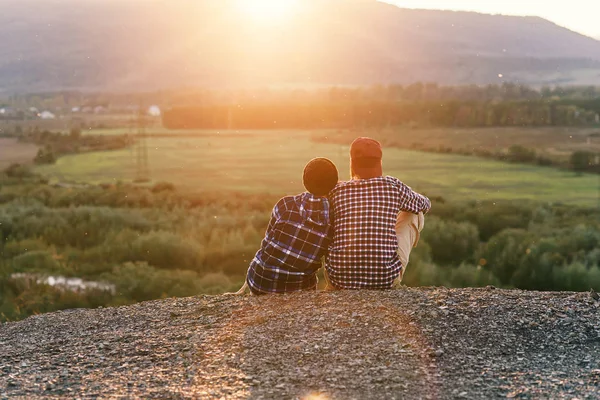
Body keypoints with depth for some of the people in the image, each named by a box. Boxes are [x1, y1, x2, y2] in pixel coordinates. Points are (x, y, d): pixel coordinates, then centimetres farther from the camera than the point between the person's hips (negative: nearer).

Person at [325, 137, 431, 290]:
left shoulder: (337, 191, 0)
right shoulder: (393, 186, -3)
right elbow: (425, 204, 19)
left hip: (340, 279, 1)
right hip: (386, 279, -1)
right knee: (415, 214, 22)